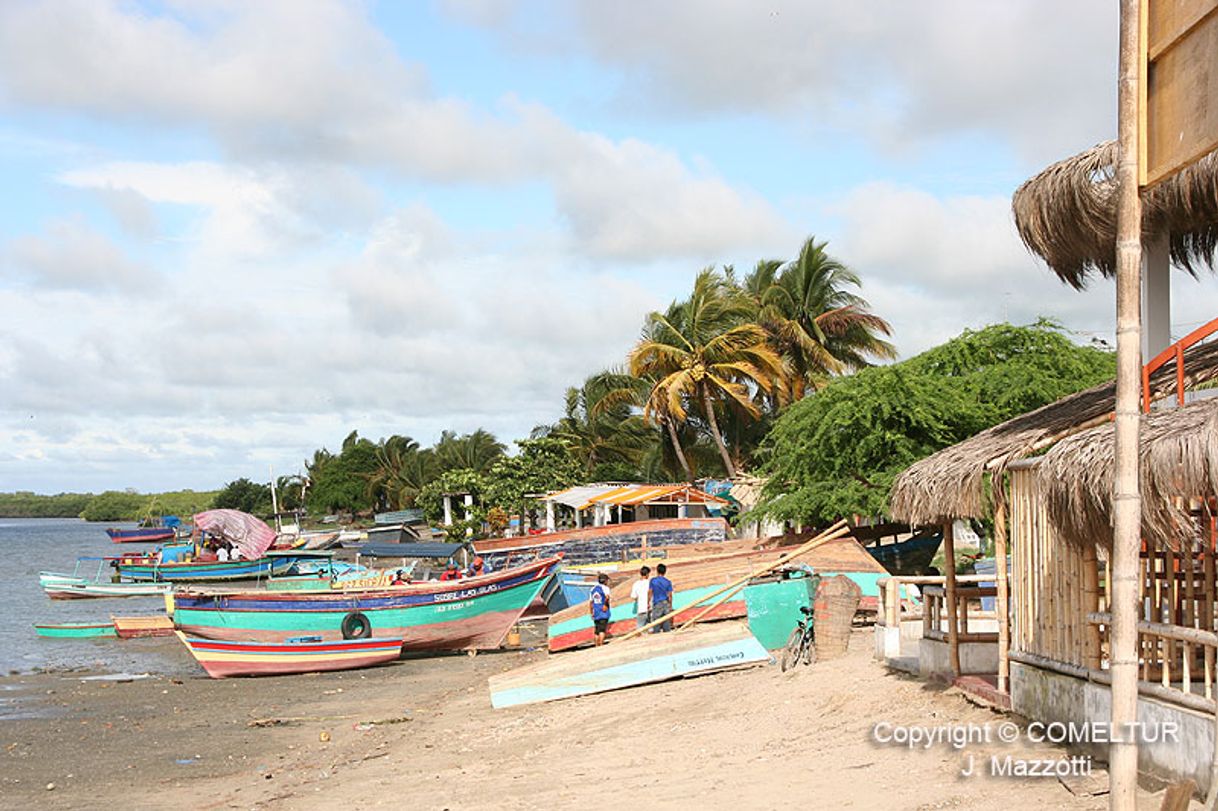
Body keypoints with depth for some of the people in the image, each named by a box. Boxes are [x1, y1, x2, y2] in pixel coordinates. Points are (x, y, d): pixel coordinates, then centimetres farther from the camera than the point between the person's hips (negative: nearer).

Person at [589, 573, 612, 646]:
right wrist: (606, 604, -16)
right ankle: (601, 645, -16)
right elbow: (607, 596, -28)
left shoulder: (593, 589, 15)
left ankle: (597, 646, 17)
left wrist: (591, 613, 22)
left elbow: (590, 602, 18)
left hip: (595, 613, 6)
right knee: (602, 629, -8)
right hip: (603, 613, -6)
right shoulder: (605, 588, -6)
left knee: (597, 630, 13)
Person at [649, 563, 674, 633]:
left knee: (656, 626, -1)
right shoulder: (668, 582, 2)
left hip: (657, 604, -2)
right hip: (666, 604, 2)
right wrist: (670, 606, 11)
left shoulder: (653, 580, -2)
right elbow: (670, 595, 3)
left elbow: (650, 593, -1)